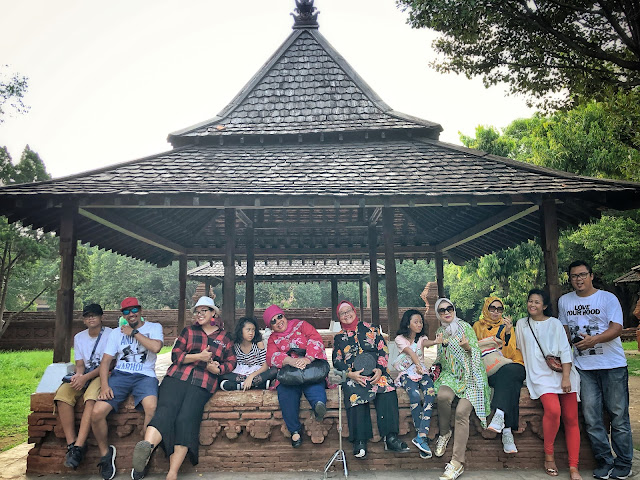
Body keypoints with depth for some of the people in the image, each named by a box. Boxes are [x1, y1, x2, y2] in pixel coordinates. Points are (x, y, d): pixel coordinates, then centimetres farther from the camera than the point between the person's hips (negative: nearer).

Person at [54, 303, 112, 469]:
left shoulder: (110, 334, -2)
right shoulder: (79, 337, 16)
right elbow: (80, 364, 10)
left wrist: (85, 377, -20)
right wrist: (78, 375, -14)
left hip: (103, 375, -5)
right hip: (83, 376, 5)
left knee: (91, 398, -36)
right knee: (62, 394, -26)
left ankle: (79, 446, -37)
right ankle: (71, 443, -27)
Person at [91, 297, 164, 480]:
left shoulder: (154, 327, 10)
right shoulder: (116, 333, 17)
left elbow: (156, 347, -12)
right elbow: (105, 361, 9)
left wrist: (134, 332, -4)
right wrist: (104, 385, -7)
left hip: (145, 376, -3)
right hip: (120, 375, 3)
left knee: (152, 408, -34)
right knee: (97, 413, -21)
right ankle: (105, 453, 7)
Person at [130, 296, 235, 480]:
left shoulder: (224, 337, 22)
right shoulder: (188, 331, 21)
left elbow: (231, 361, 21)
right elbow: (175, 355, 11)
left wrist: (218, 369, 0)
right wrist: (198, 356, -5)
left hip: (203, 384, -1)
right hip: (177, 377, 1)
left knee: (186, 418, -25)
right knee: (166, 411, -26)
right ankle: (146, 447, -45)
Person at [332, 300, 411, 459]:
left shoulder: (369, 329, 18)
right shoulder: (338, 337, 20)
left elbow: (383, 350, 11)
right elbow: (337, 361, 11)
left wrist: (380, 369, -7)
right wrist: (350, 374, -9)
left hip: (375, 372, 0)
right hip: (352, 375, 0)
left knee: (387, 386, -32)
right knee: (354, 392, -35)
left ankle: (390, 437, -31)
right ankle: (359, 441, -31)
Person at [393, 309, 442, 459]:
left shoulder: (421, 338, 11)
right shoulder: (400, 338, 1)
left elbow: (426, 343, -16)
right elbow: (410, 352, -20)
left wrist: (435, 342, -41)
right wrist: (417, 365, -41)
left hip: (422, 372, 3)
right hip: (407, 373, -3)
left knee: (430, 394, -28)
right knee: (415, 395, -32)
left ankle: (421, 436, -33)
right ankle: (421, 435, -21)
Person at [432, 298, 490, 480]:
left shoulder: (465, 327, 1)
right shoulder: (440, 332, 14)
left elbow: (476, 352, -2)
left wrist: (468, 347, -24)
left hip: (470, 376, -3)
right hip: (451, 374, 3)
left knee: (461, 412, -24)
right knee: (443, 396, -32)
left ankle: (457, 462, -22)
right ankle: (445, 432, -6)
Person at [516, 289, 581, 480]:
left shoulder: (554, 323, 8)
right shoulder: (521, 324, 13)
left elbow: (565, 351, 2)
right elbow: (519, 350, 19)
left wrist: (566, 377, -7)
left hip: (563, 373, 1)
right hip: (540, 376, -1)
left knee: (571, 419, -6)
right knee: (553, 410, -26)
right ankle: (549, 455, -7)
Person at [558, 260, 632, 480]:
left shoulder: (608, 298, -1)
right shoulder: (564, 301, 9)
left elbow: (616, 328, -11)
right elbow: (565, 331, 15)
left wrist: (595, 339, -27)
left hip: (613, 365, -3)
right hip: (583, 367, 3)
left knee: (618, 416, 3)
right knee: (591, 418, 2)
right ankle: (604, 462, 14)